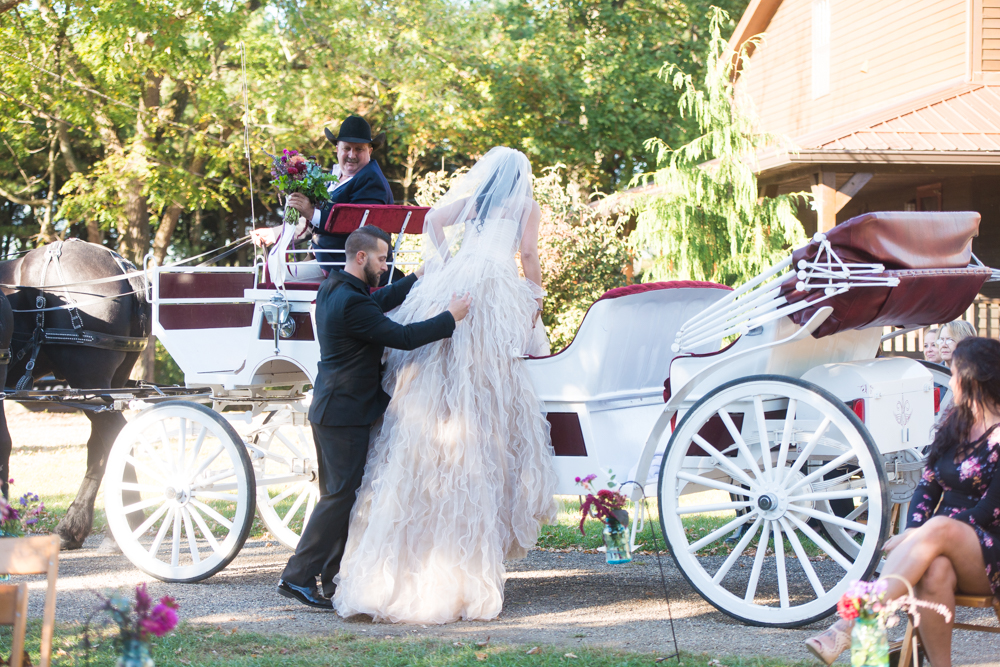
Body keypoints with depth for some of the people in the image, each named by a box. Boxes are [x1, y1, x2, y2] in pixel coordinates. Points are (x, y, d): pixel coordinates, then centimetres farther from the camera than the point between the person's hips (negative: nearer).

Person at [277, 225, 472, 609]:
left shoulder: (333, 289, 9)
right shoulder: (350, 303, -23)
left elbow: (377, 302, 24)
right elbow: (403, 337, -24)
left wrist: (417, 279, 24)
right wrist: (450, 317, -15)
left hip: (329, 408, 11)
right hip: (345, 414, -11)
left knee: (337, 494, 16)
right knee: (341, 496, -6)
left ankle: (332, 577, 22)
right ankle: (297, 577, -5)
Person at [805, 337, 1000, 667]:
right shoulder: (954, 424, 17)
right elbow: (928, 485, 11)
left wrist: (918, 538, -20)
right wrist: (913, 532, -10)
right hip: (943, 544, 5)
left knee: (940, 528, -36)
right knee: (935, 569, -34)